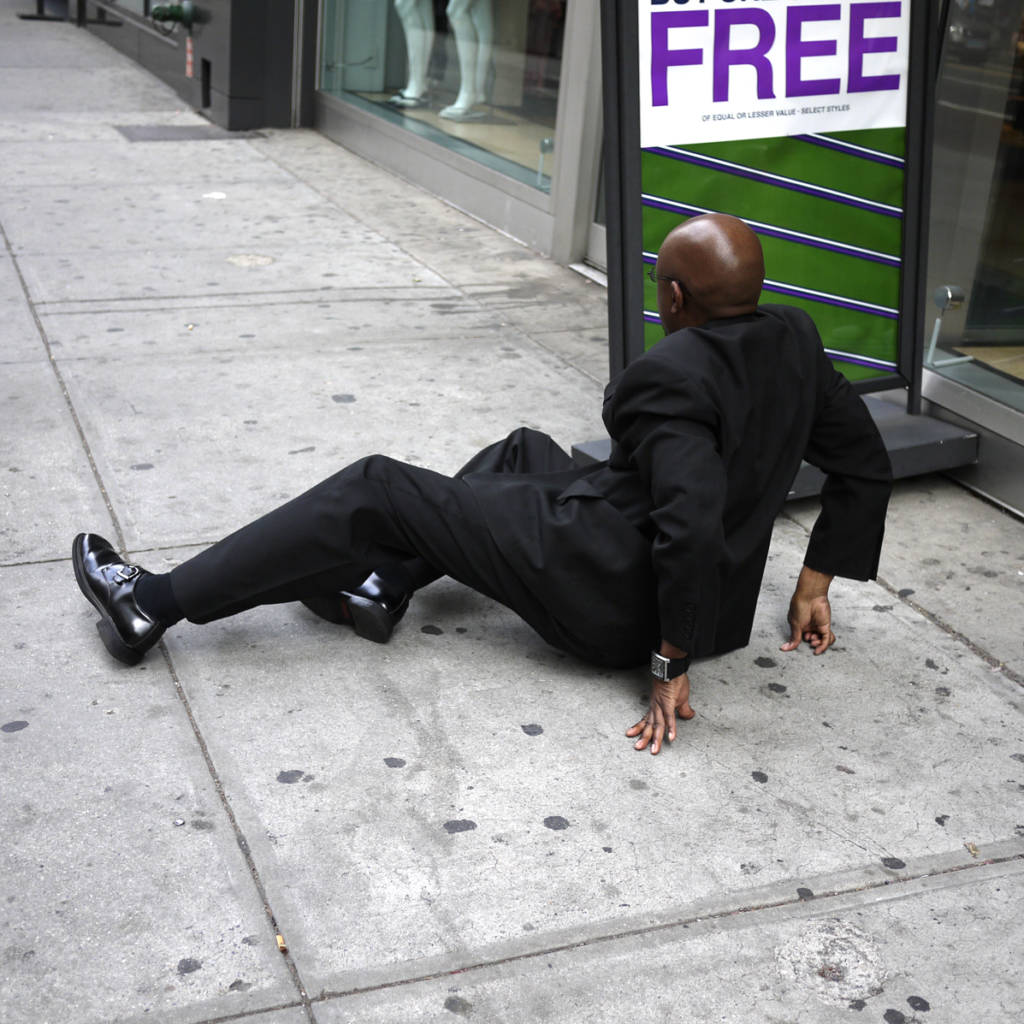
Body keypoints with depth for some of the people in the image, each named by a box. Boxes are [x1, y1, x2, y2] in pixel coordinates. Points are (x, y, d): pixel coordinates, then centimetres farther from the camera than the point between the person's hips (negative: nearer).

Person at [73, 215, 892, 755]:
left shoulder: (672, 379, -24)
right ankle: (382, 585, 23)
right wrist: (815, 586, 14)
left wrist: (673, 662, -22)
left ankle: (153, 606, 5)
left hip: (615, 591, -9)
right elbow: (867, 466, 9)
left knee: (377, 491, -2)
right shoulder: (796, 339, 2)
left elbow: (692, 527, -34)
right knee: (522, 453, 26)